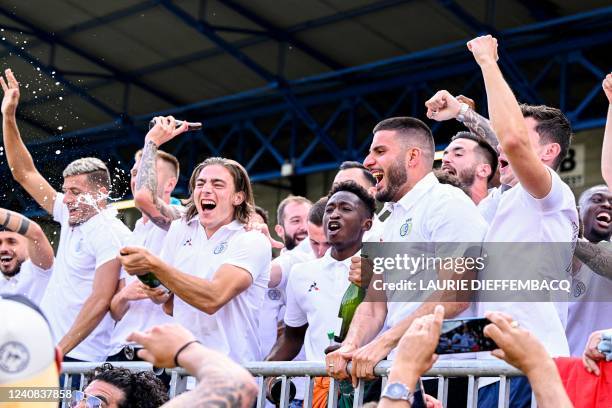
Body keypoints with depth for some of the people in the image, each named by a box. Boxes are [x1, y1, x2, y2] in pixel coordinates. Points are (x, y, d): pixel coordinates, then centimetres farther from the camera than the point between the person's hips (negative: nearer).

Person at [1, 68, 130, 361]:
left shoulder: (111, 235, -13)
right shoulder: (72, 217, 11)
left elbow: (101, 301, -20)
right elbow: (24, 174, 18)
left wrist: (60, 351, -23)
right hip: (49, 349, 8)